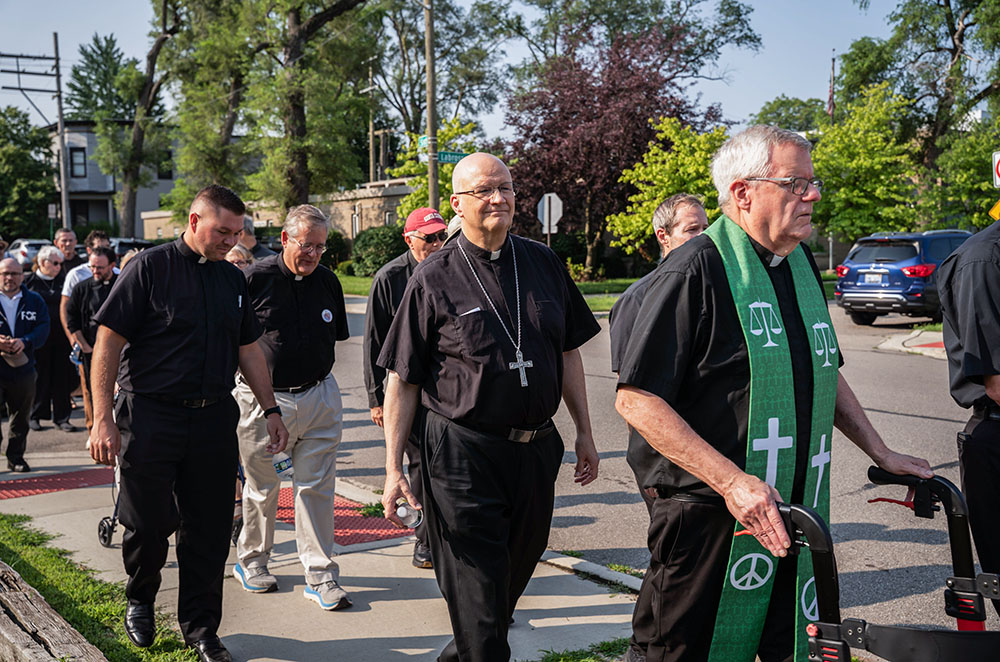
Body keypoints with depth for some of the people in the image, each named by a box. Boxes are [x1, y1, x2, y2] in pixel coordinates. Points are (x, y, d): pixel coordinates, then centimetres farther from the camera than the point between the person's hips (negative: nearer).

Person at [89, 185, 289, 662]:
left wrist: (271, 410, 16)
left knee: (210, 531, 7)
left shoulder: (232, 279, 11)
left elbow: (248, 349, 19)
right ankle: (140, 601, 35)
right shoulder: (150, 267, -5)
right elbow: (107, 343, -8)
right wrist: (103, 418, -13)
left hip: (213, 420, 4)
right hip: (151, 417, -4)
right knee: (148, 523, 6)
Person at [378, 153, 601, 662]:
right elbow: (402, 380, -4)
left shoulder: (543, 264, 7)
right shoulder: (434, 279, -5)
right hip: (462, 453, -5)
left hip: (535, 447, 5)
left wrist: (584, 432, 12)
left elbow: (568, 353, 14)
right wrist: (393, 468, -7)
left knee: (515, 571, 18)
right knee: (477, 588, -1)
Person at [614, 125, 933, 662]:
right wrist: (731, 481, -23)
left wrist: (879, 452, 19)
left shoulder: (802, 265, 11)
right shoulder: (695, 270, -14)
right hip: (711, 517, -7)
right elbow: (636, 399, -18)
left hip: (796, 516, 7)